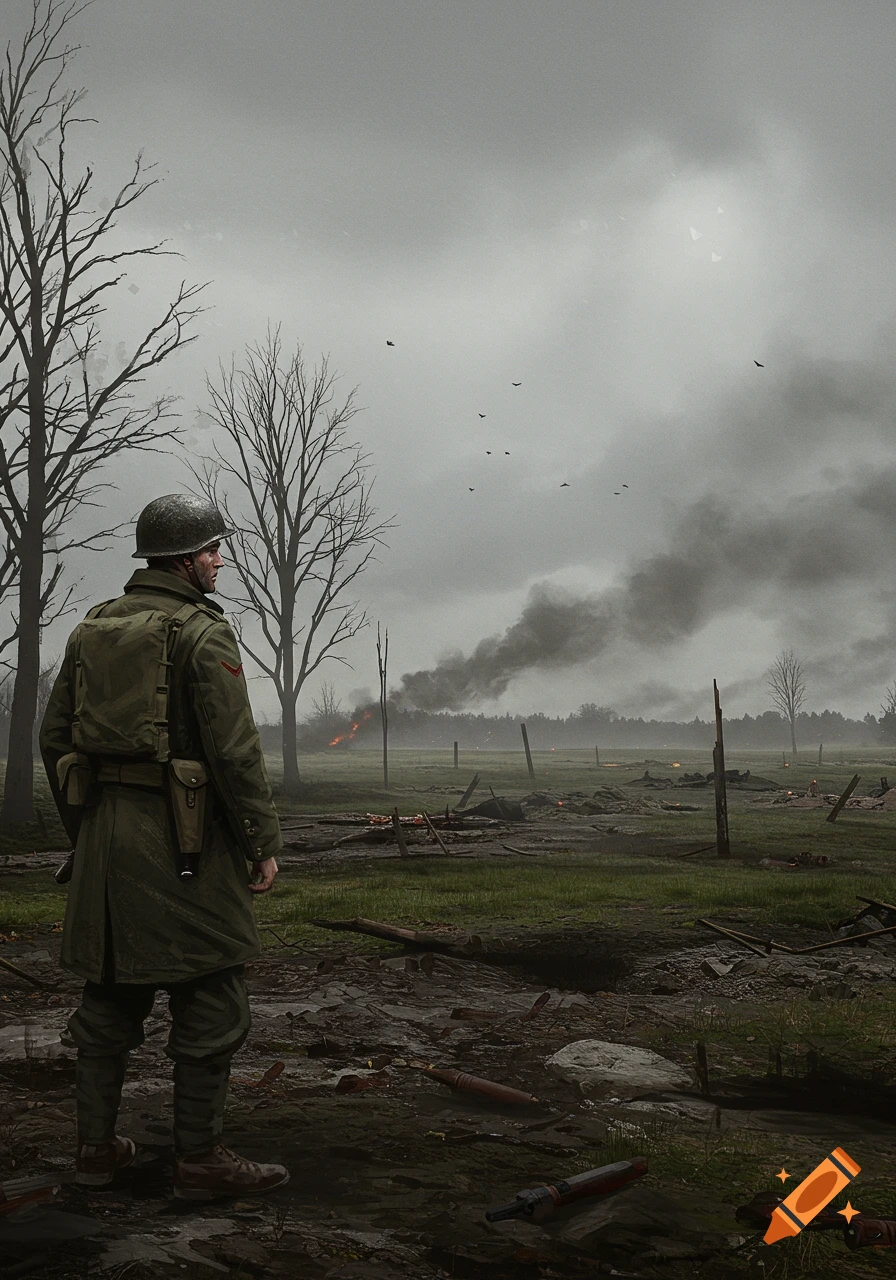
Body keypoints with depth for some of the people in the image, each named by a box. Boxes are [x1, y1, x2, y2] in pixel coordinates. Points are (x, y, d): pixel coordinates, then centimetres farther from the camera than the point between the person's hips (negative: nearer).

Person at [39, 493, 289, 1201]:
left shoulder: (94, 626, 11)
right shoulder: (202, 633, -12)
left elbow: (55, 737, 14)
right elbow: (235, 750, -16)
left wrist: (83, 827, 21)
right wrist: (264, 841, -8)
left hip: (104, 840, 8)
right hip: (184, 839, -8)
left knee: (110, 998, 15)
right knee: (210, 1004, 2)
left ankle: (97, 1145, 23)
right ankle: (200, 1157, 8)